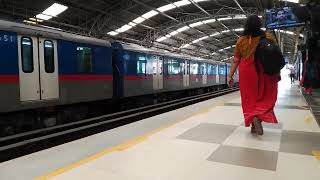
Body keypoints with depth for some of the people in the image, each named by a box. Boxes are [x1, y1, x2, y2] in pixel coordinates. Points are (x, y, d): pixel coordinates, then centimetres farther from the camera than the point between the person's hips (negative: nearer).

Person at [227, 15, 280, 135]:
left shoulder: (241, 40, 0)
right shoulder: (268, 37, -2)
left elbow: (235, 60, 0)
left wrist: (230, 76, 5)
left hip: (246, 71, 1)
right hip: (263, 71, -1)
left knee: (249, 98, 9)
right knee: (264, 97, 10)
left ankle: (253, 125, -1)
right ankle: (258, 116, -12)